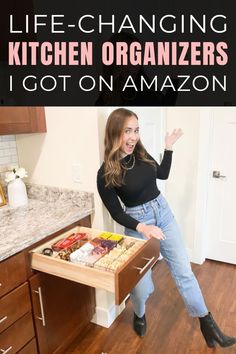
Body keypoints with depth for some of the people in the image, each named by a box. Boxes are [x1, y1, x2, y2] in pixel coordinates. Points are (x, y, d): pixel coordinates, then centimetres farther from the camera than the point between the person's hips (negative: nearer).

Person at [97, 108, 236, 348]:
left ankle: (207, 325, 26)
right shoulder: (106, 173, -17)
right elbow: (116, 212, -13)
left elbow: (162, 174, 14)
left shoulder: (141, 154, -3)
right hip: (137, 222, -4)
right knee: (140, 279, 7)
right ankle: (139, 315, 42)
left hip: (163, 212, 4)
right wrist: (142, 227, -27)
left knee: (183, 270, 9)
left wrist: (169, 147, 8)